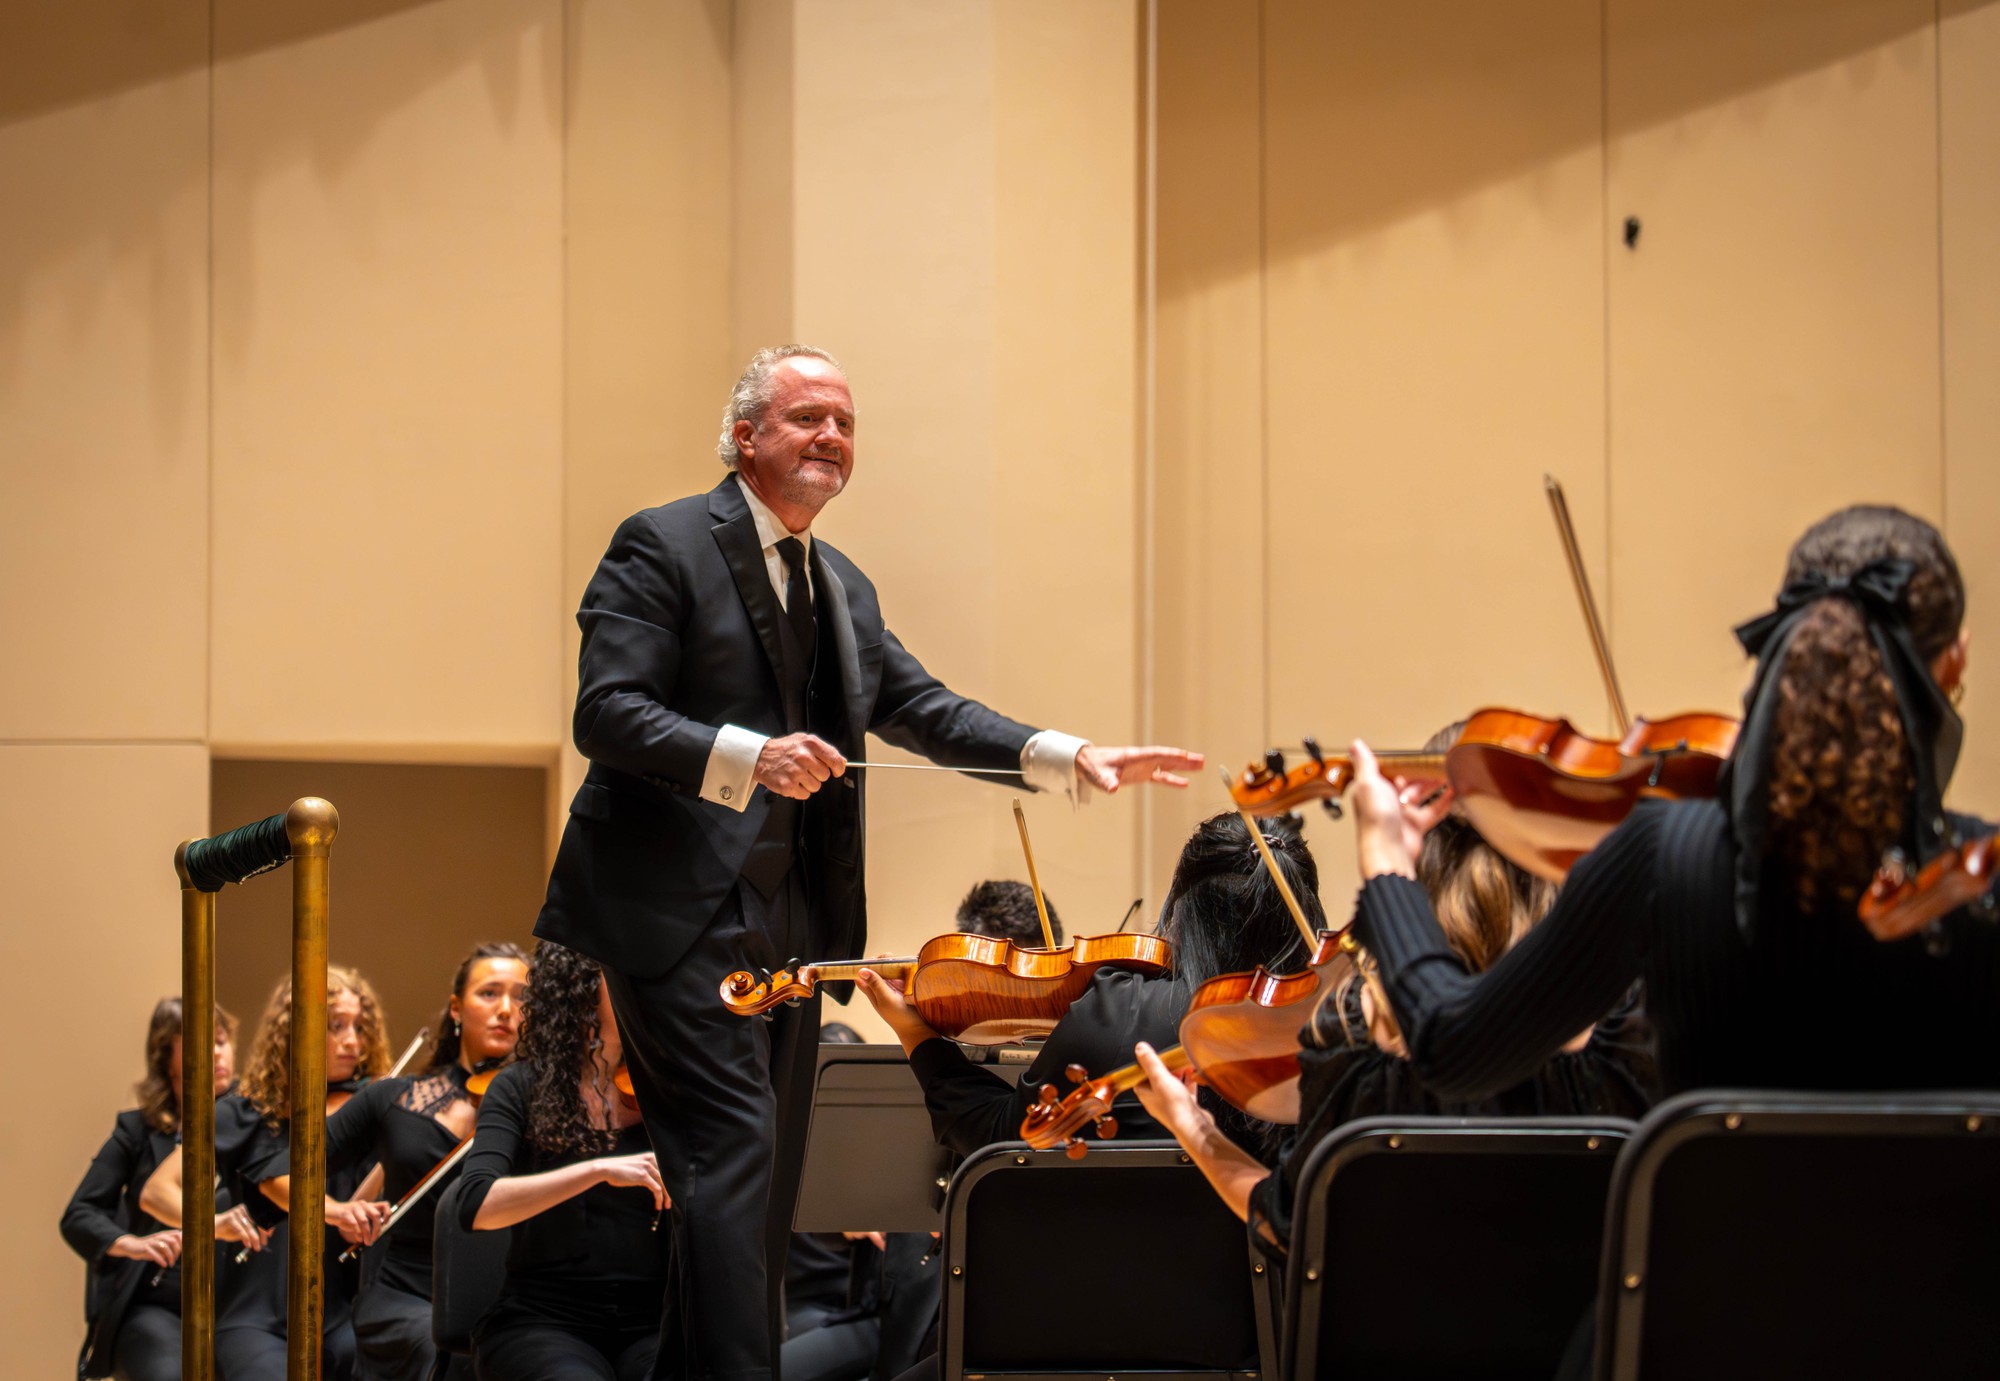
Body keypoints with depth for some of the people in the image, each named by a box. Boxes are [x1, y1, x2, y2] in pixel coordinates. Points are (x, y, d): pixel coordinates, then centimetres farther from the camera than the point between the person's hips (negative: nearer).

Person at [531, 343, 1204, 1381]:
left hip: (788, 924, 8)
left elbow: (922, 709, 17)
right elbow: (605, 711, -16)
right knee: (733, 1149, -16)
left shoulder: (843, 586, 19)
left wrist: (1070, 758, 4)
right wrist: (745, 756, -30)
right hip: (680, 914, -8)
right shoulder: (663, 546, -6)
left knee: (769, 1173, 9)